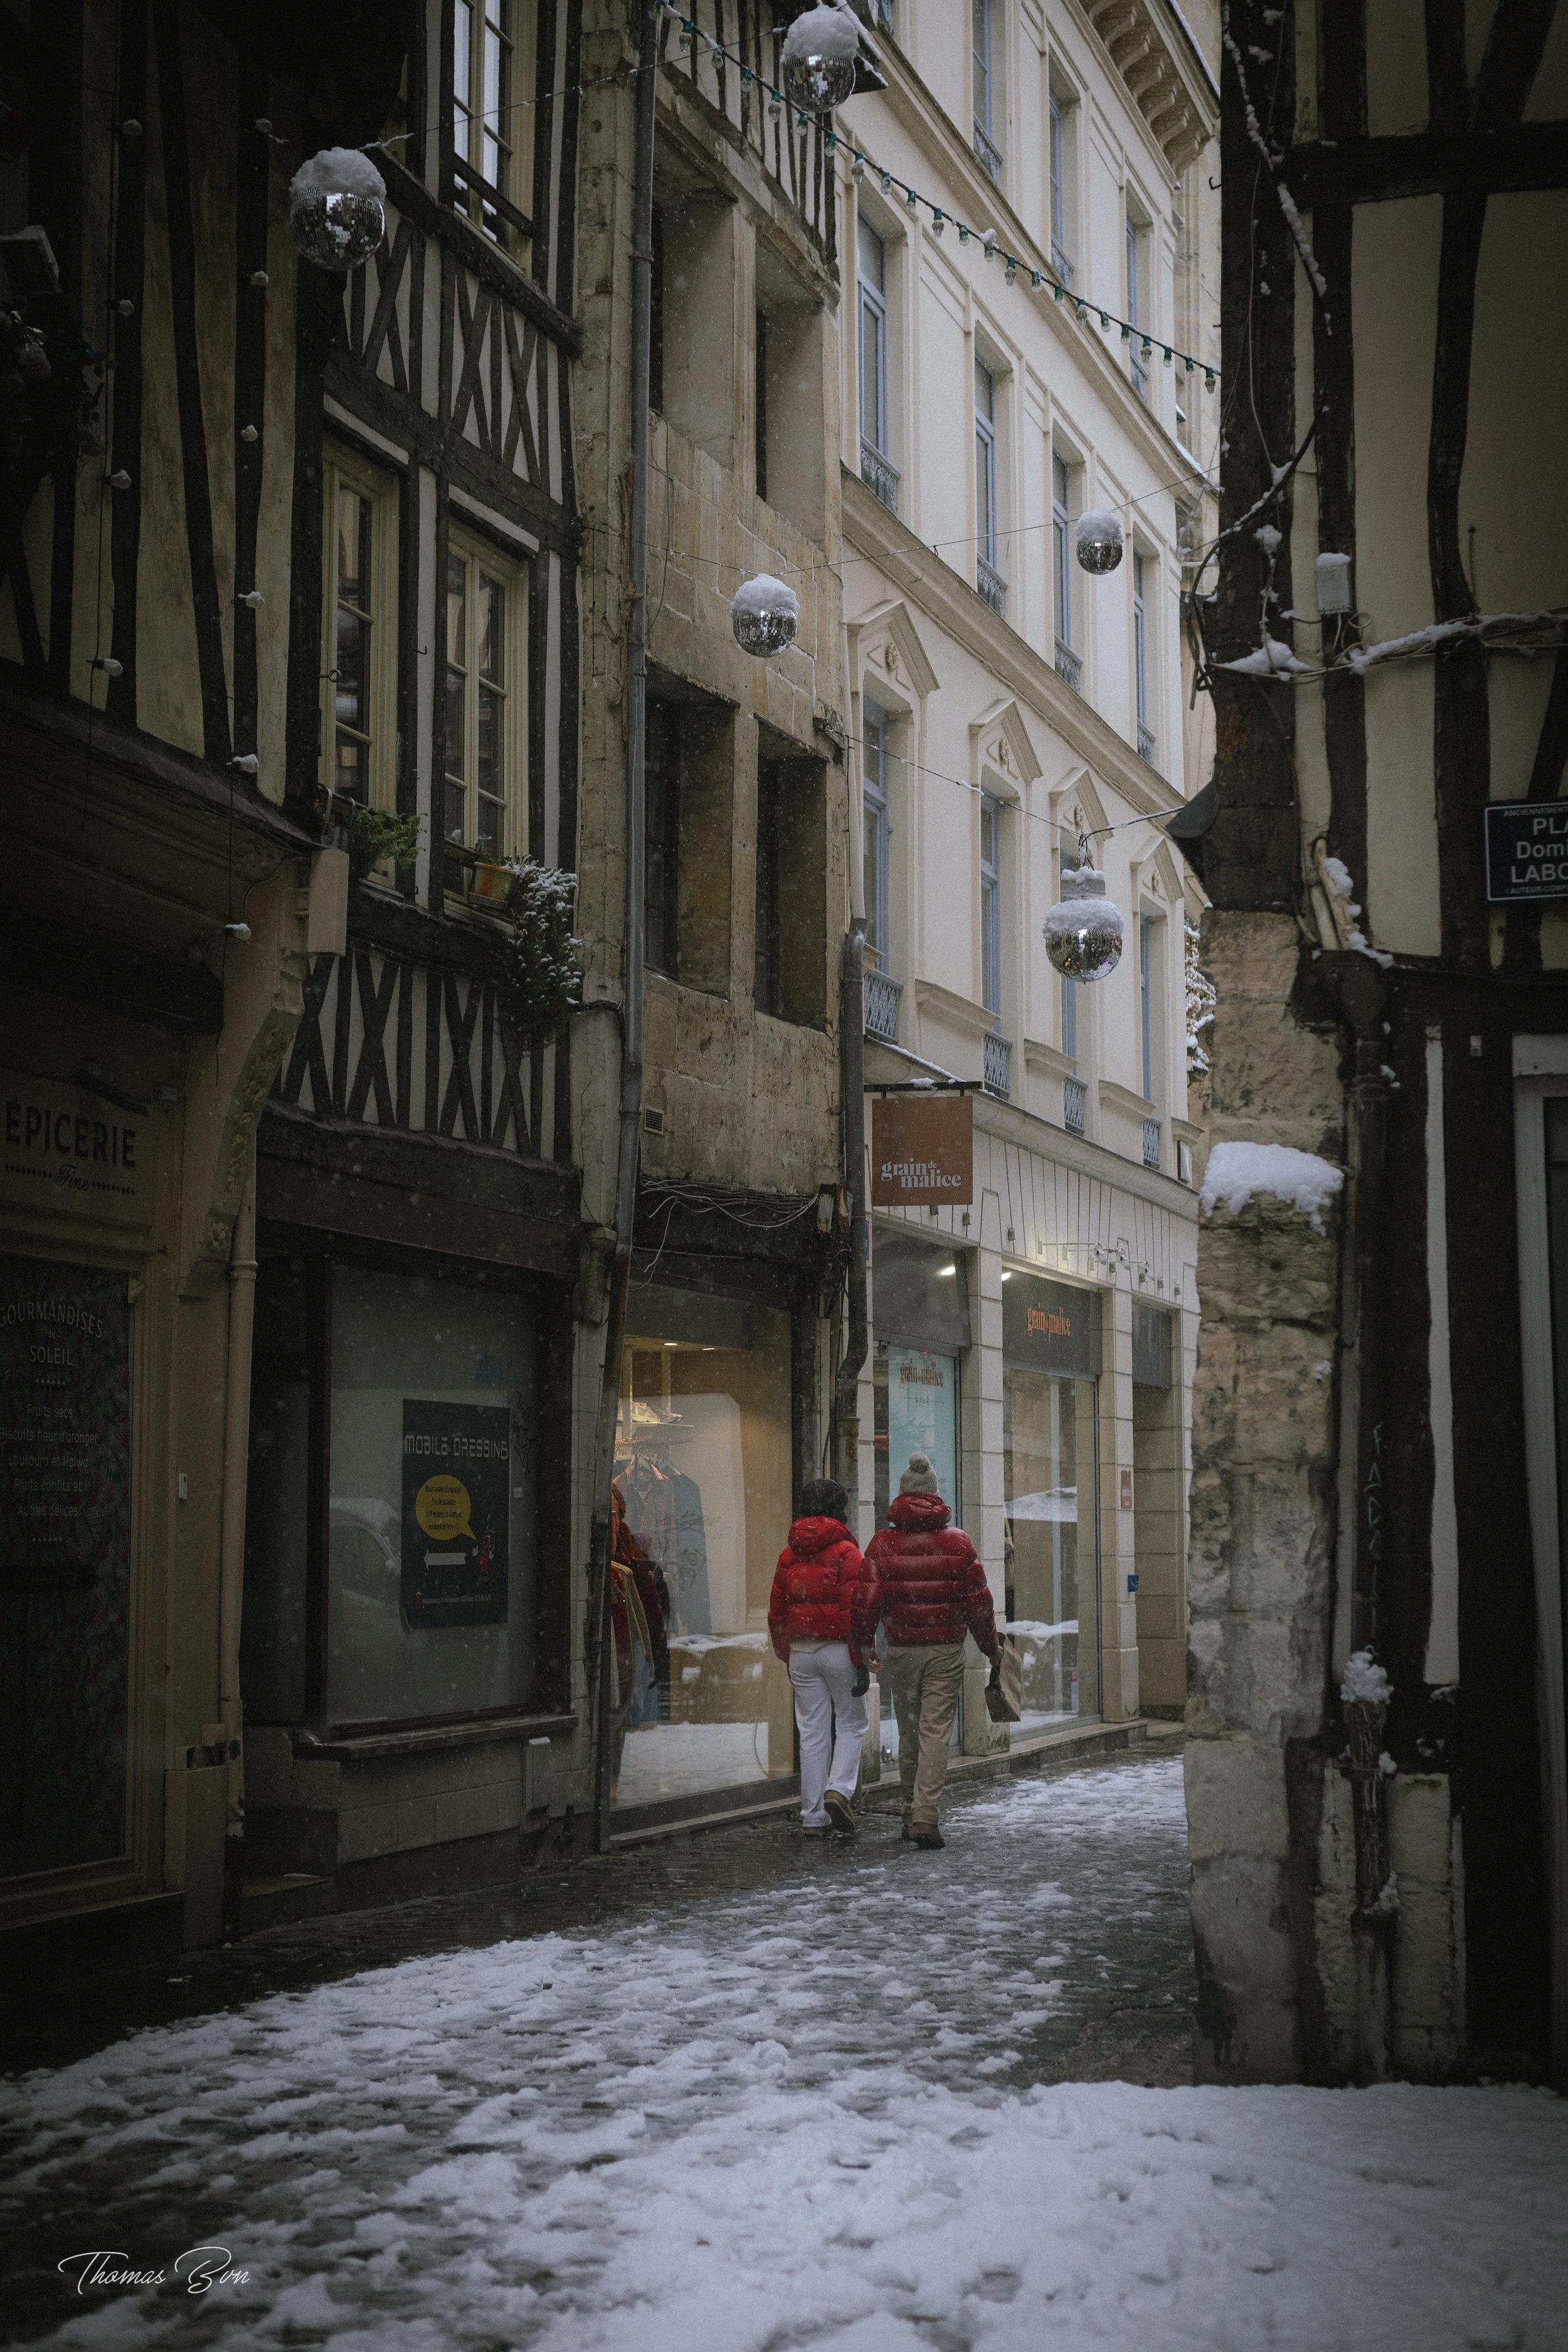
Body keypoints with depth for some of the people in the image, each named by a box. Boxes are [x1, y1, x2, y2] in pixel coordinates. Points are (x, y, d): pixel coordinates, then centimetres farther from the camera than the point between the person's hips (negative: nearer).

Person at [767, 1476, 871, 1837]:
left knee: (812, 1733, 8)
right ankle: (838, 1790, -11)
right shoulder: (845, 1553, -9)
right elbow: (855, 1610, -13)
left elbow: (776, 1613, 13)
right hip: (838, 1649, -4)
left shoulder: (789, 1555, 8)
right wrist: (861, 1663, -10)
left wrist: (787, 1657, 21)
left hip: (800, 1652, 5)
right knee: (851, 1724, 10)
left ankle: (814, 1817, 8)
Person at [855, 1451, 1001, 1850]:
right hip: (946, 1651, -1)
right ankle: (925, 1817, -15)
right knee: (936, 1733, -4)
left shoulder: (884, 1542, -2)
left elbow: (867, 1598, -5)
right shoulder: (958, 1542, -1)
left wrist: (863, 1642, 8)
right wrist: (990, 1646, 14)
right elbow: (978, 1600, 2)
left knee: (909, 1734, 14)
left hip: (901, 1650, 1)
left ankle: (912, 1813, 23)